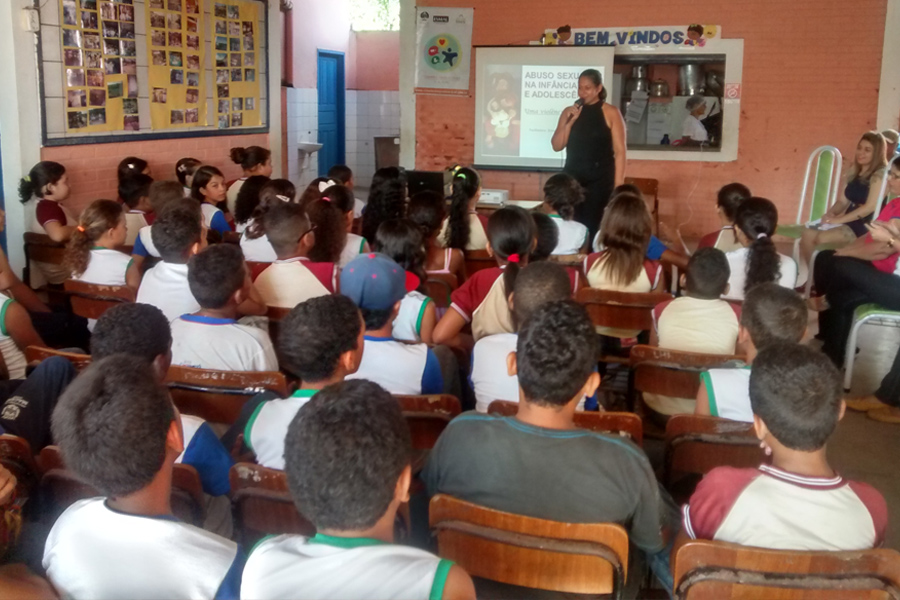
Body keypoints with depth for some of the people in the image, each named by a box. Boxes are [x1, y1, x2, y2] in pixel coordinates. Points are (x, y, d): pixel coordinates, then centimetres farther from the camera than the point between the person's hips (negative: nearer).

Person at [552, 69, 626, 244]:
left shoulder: (610, 112, -1)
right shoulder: (569, 112, 10)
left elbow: (619, 152, -5)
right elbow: (557, 146, 6)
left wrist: (618, 185, -11)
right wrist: (570, 121, -7)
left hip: (600, 178, -3)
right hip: (572, 176, 4)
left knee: (592, 226, -6)